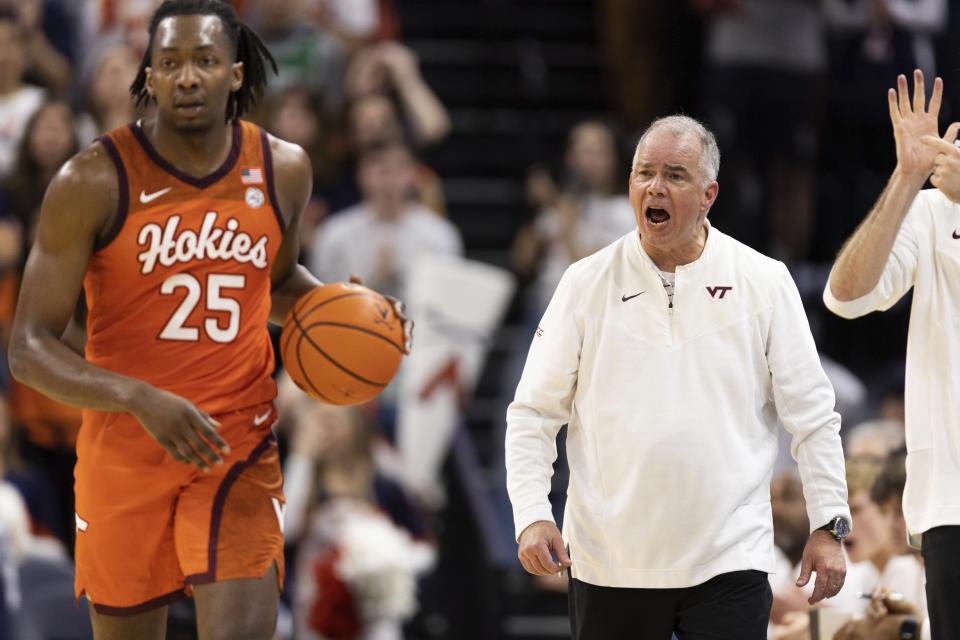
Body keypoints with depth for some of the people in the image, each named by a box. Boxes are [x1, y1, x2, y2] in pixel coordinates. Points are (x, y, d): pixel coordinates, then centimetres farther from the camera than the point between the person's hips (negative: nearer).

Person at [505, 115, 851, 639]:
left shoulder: (764, 283, 2)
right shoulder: (586, 284, 3)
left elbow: (812, 416, 6)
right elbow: (532, 414, 5)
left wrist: (828, 525, 2)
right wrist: (531, 517, -6)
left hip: (729, 561, -1)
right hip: (608, 565, 1)